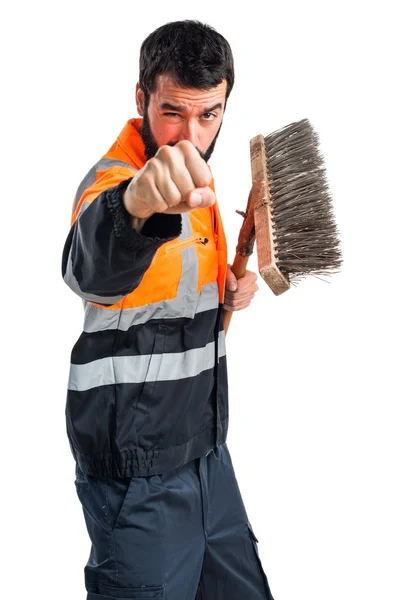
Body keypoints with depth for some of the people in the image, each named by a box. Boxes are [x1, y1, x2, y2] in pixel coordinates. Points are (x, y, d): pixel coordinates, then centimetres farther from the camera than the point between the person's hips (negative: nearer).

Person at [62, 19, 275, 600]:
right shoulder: (111, 179, -21)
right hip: (141, 470, -8)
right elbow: (93, 268, -46)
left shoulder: (190, 179, 6)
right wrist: (138, 204, -68)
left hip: (202, 444, 8)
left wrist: (227, 288, 2)